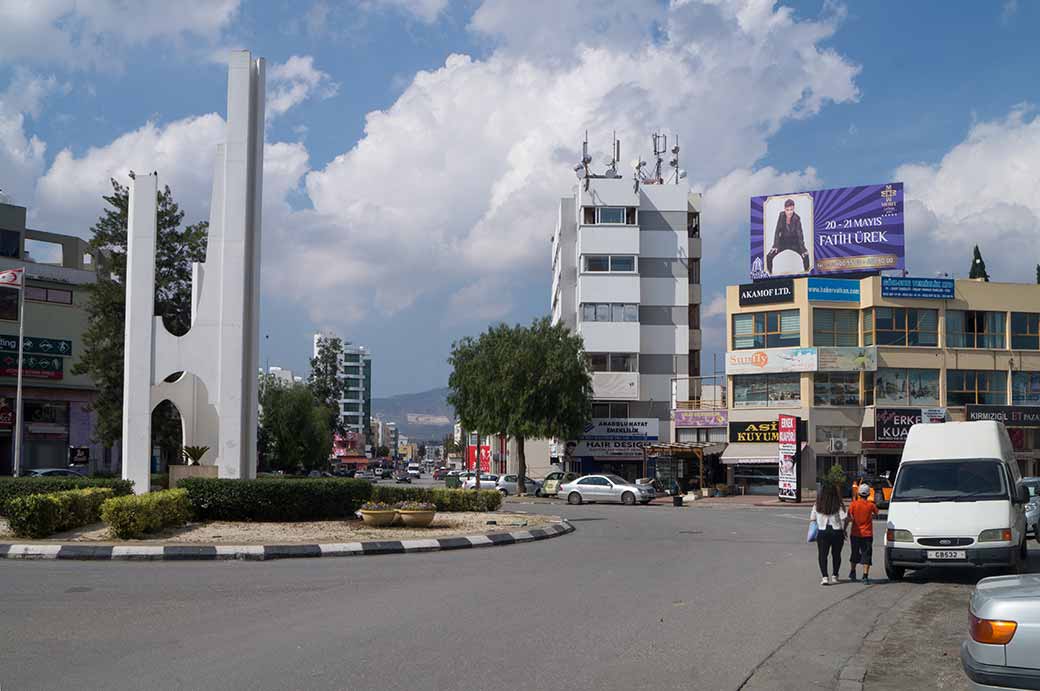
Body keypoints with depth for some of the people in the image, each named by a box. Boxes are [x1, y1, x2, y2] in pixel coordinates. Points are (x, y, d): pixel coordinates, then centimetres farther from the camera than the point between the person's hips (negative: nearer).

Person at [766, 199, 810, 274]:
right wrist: (775, 246, -16)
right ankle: (770, 274, 2)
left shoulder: (797, 218, -18)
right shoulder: (781, 215, -13)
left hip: (794, 242, -2)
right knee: (769, 256, -15)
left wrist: (803, 248, -28)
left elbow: (799, 233, -19)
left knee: (805, 255, -24)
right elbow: (777, 231, -9)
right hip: (783, 242, 2)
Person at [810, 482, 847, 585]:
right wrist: (843, 530, 5)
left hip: (822, 532, 0)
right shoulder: (839, 505, -7)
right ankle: (834, 576, 20)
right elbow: (844, 518, -10)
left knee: (822, 555, 4)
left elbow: (812, 519, 2)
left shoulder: (817, 505, -2)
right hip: (836, 532, 0)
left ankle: (825, 577, -9)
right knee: (836, 555, 15)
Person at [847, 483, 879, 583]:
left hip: (855, 533, 1)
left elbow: (849, 518, -5)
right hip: (867, 534, -1)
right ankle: (865, 575, -10)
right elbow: (876, 514, 12)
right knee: (866, 555, 0)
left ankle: (852, 572, 31)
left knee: (855, 554, 18)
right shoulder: (871, 505, -6)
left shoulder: (853, 504, -7)